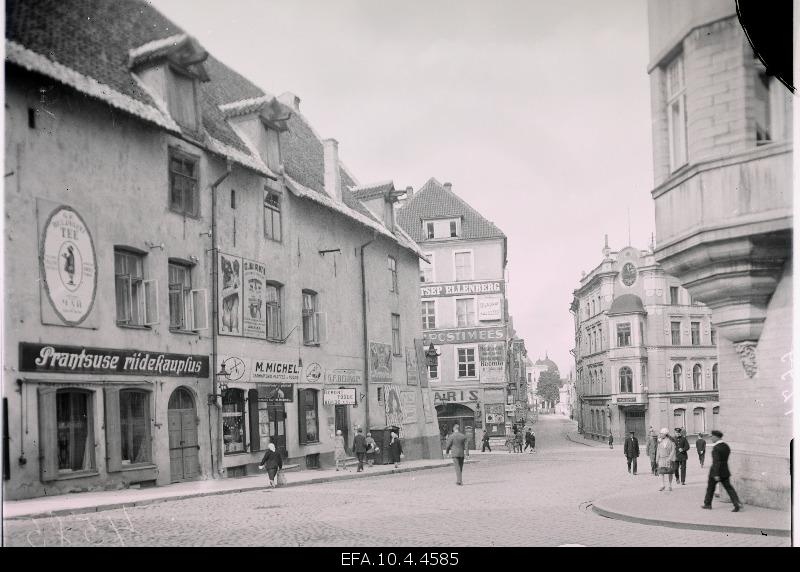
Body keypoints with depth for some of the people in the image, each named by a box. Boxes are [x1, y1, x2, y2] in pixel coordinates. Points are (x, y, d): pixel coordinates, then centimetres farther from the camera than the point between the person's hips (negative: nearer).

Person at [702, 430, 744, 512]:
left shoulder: (716, 448, -18)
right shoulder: (726, 446, 7)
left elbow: (716, 462, -23)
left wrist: (716, 474, -24)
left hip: (716, 471, -7)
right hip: (725, 471, 7)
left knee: (710, 487, 11)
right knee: (729, 487, 4)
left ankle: (707, 504, 22)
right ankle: (737, 503, -9)